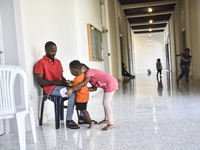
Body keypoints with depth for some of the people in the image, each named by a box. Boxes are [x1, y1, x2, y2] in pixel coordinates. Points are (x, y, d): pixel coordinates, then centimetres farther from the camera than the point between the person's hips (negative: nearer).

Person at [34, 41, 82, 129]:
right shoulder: (41, 63, -3)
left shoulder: (58, 61, 20)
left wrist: (66, 82, -2)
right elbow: (39, 81, -12)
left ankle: (82, 116, -3)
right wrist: (57, 82, -18)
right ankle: (68, 121, -21)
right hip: (51, 89, -7)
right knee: (73, 92, -29)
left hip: (60, 86, 7)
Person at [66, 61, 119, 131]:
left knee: (106, 103, -9)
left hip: (111, 83, -10)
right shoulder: (90, 77, 17)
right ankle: (107, 119, 33)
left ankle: (111, 123, -3)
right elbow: (94, 88, 9)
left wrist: (72, 89, -27)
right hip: (108, 86, 10)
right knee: (105, 103, 18)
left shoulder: (89, 71, -11)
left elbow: (84, 83, -25)